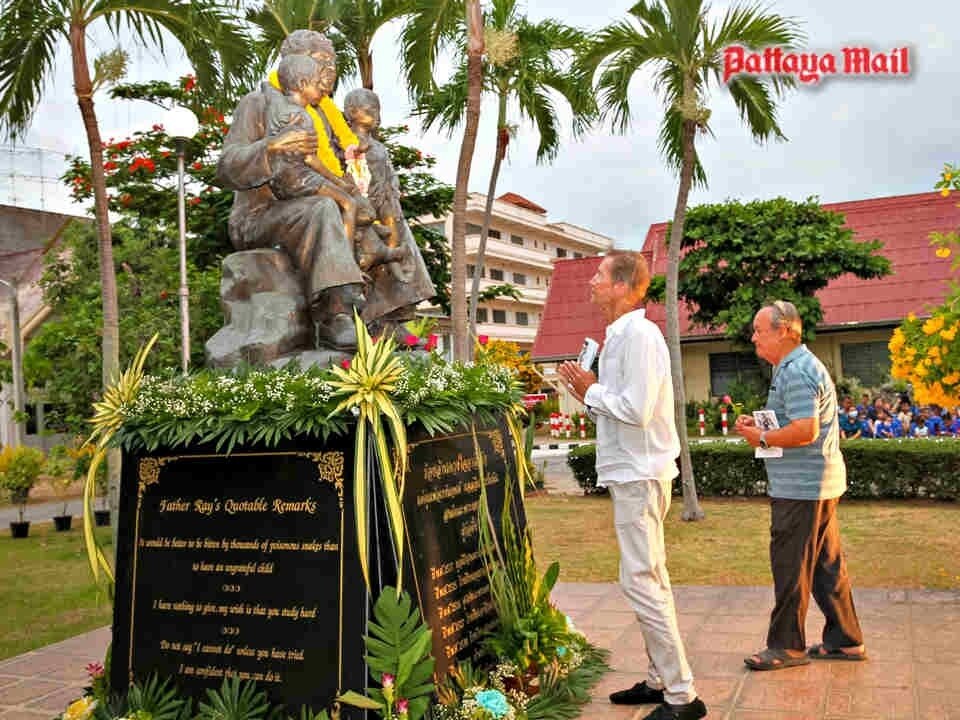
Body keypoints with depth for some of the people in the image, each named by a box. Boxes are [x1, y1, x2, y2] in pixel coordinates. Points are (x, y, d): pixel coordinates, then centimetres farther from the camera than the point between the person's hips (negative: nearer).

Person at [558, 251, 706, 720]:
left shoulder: (638, 335, -15)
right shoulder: (618, 337, 15)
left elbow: (636, 409, -24)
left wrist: (591, 391, -11)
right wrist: (587, 393, 4)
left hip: (638, 475, -10)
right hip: (631, 473, 10)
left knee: (641, 582, -8)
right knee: (652, 580, 15)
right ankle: (661, 680, 26)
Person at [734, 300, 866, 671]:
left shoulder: (796, 371, -18)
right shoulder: (796, 366, 16)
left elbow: (805, 430, -27)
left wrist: (761, 438, -14)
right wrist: (759, 424, 9)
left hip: (801, 487, -11)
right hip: (818, 484, 11)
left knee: (790, 566, -1)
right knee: (827, 564, 16)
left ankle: (787, 645, 10)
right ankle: (845, 640, 25)